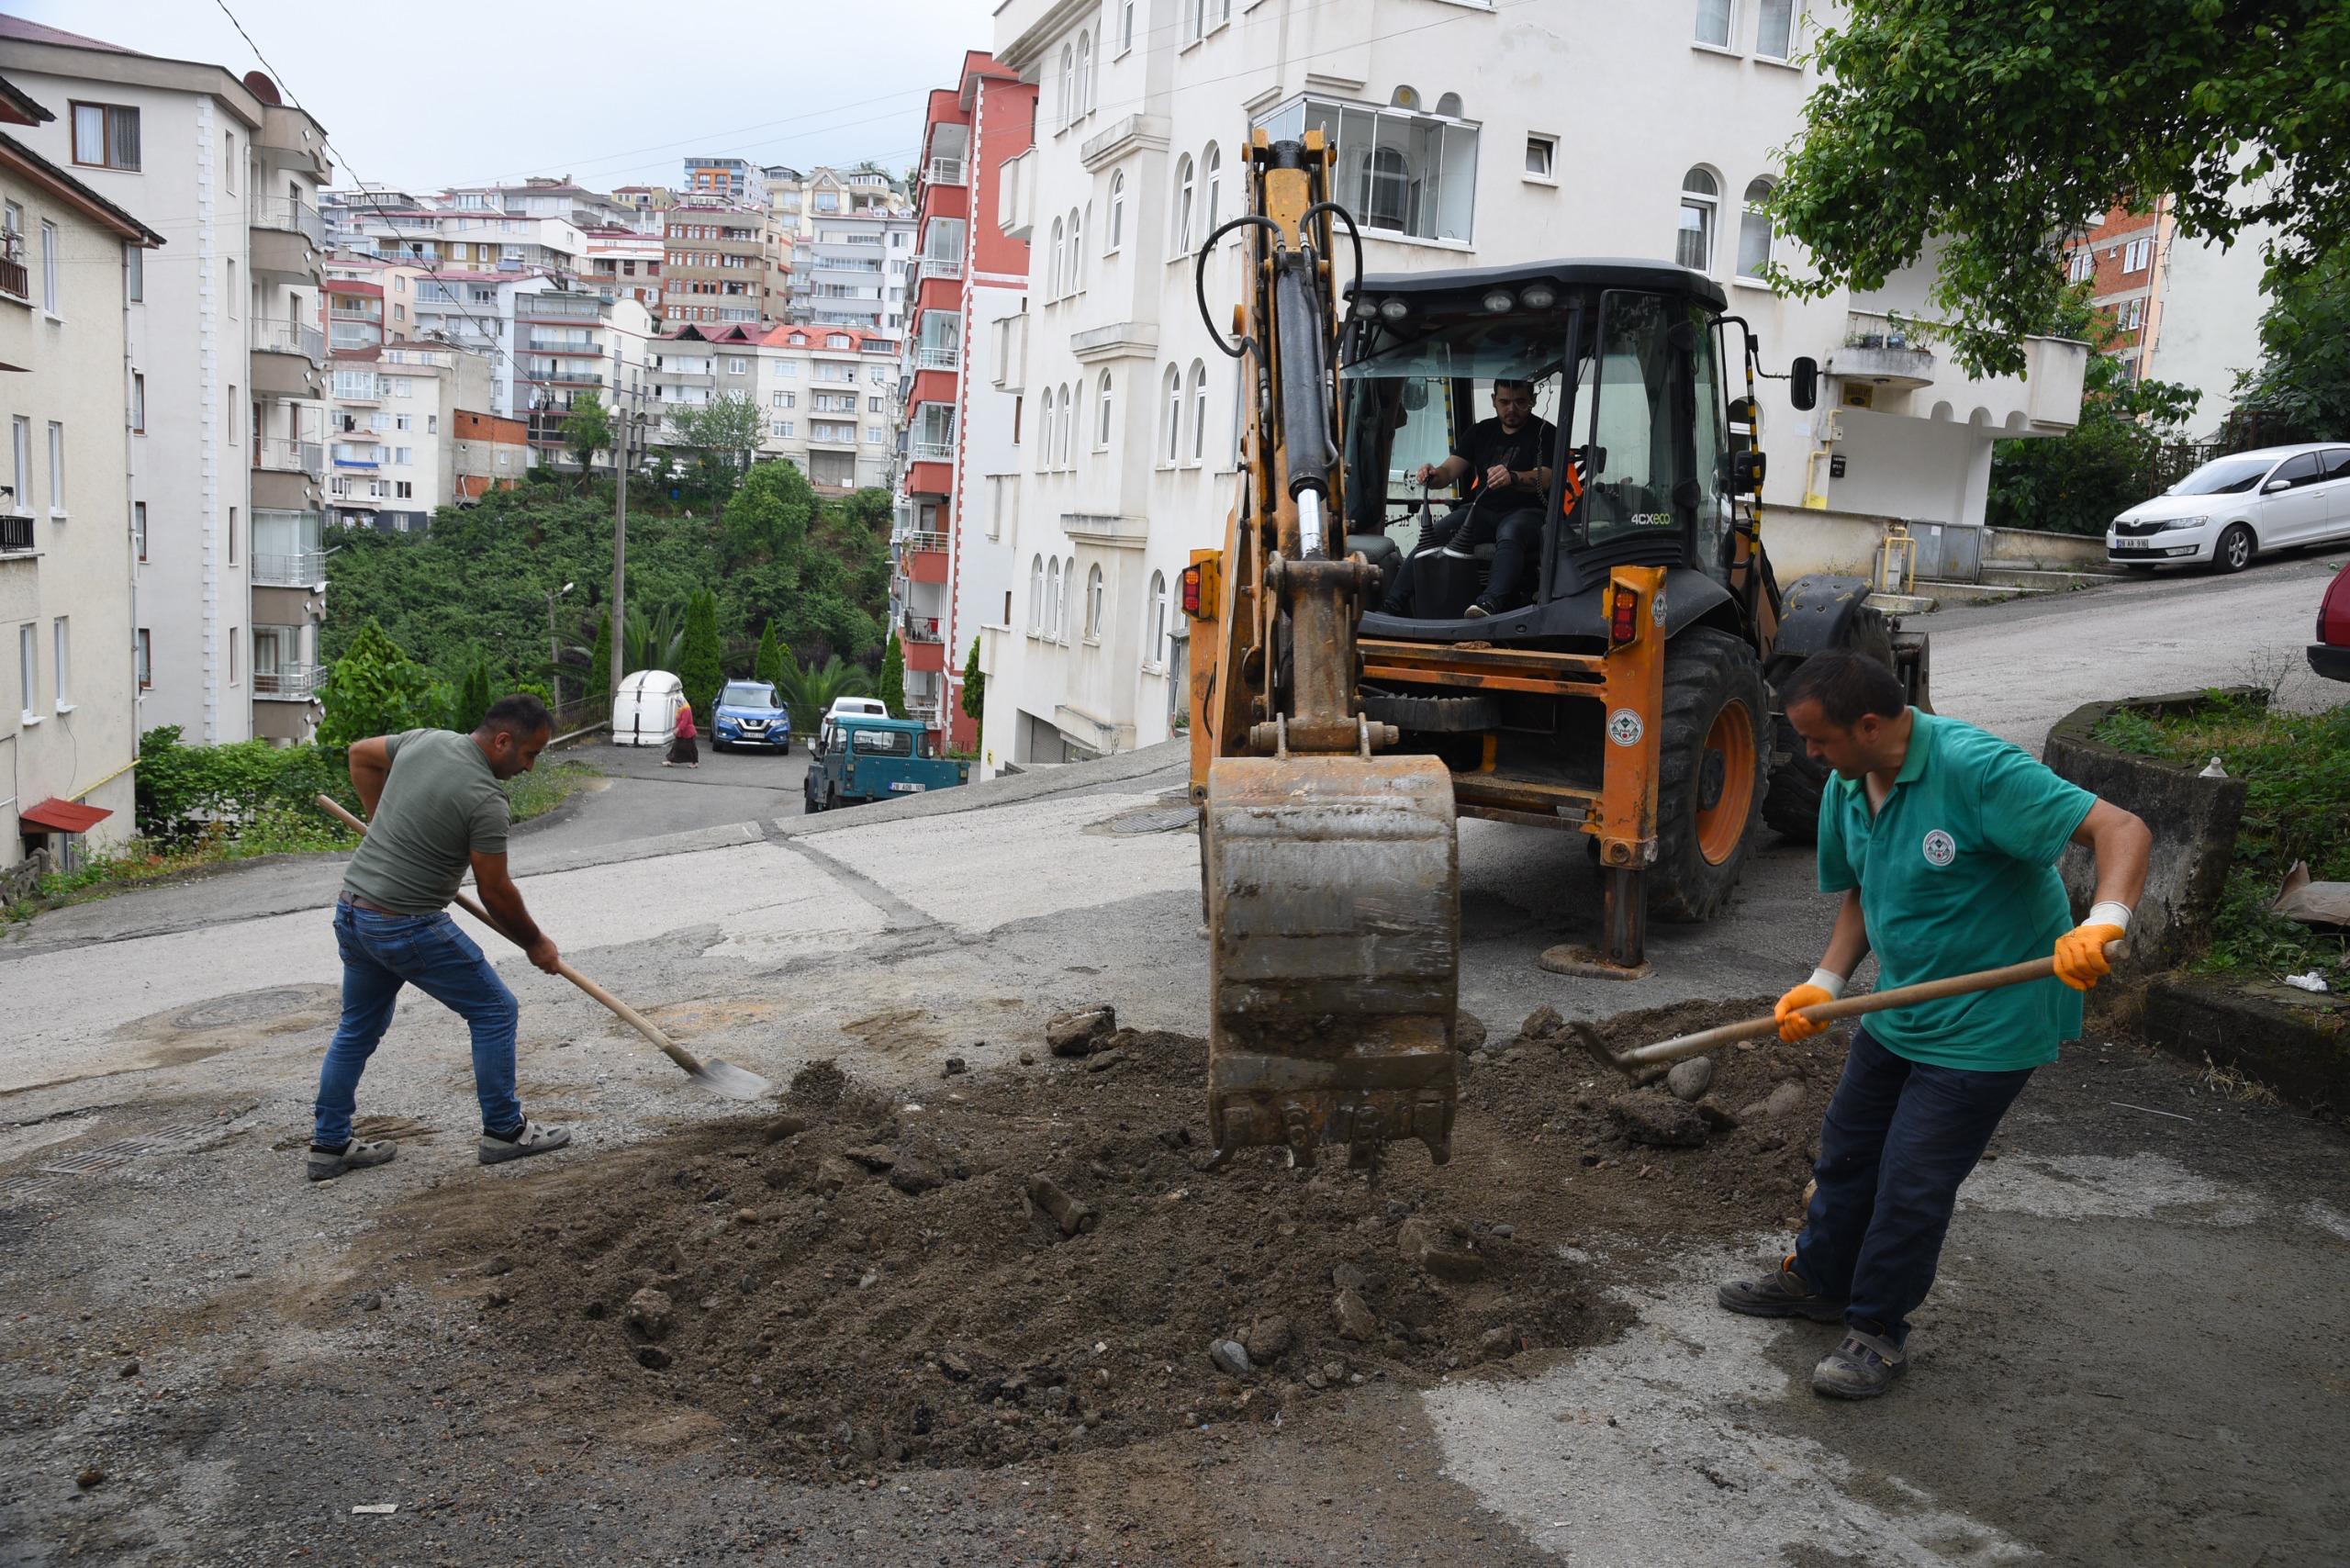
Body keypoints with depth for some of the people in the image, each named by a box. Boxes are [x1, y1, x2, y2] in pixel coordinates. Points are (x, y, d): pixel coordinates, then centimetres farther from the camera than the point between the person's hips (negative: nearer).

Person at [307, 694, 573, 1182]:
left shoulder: (428, 740, 3)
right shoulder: (484, 799, -20)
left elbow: (361, 755, 22)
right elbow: (495, 892, -14)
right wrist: (536, 944, 1)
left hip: (352, 910, 9)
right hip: (407, 927, -9)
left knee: (358, 1029, 21)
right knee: (494, 1011, 5)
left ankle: (330, 1145, 27)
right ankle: (503, 1131, 13)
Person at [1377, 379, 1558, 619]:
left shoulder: (1545, 433, 5)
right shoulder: (1481, 431, 21)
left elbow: (1544, 479, -12)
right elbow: (1449, 471, 12)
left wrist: (1513, 477, -34)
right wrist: (1434, 475, -15)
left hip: (1525, 511, -4)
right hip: (1481, 509, 4)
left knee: (1510, 534, -40)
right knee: (1433, 535, -23)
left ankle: (1490, 603, -61)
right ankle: (1392, 606, -32)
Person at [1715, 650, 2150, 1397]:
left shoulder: (1977, 769, -27)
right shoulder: (1846, 790, -2)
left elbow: (2121, 829, -29)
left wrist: (2104, 922, -47)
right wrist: (1826, 983, -2)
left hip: (1986, 1023, -8)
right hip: (1897, 1012, 8)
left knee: (1912, 1183, 0)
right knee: (1847, 1149, 20)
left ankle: (1878, 1330, 21)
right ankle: (1819, 1279, 42)